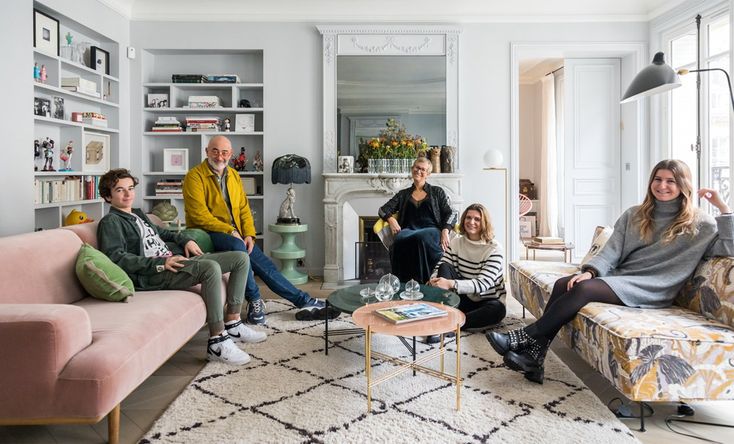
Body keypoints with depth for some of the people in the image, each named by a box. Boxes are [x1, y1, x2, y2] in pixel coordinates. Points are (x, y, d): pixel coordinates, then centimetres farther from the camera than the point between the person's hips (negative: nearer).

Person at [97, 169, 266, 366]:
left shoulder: (138, 214, 27)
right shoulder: (110, 222, 0)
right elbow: (116, 258, -15)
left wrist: (186, 240, 20)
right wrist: (160, 263, -22)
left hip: (175, 259, 10)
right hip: (153, 275, -9)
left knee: (241, 258, -1)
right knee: (211, 267, -37)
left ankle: (232, 324, -2)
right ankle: (217, 341, -33)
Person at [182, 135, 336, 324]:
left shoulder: (233, 175, 14)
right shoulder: (195, 176, -7)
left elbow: (244, 208, 13)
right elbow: (199, 214, -16)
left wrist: (249, 234, -4)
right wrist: (230, 231, -21)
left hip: (235, 236, 6)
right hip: (207, 232, -6)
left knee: (265, 264, -8)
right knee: (237, 246, -35)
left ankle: (304, 301, -3)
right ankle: (254, 300, -21)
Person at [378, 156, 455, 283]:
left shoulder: (437, 192, 22)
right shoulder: (403, 194, 27)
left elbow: (450, 214, 12)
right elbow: (383, 210, 21)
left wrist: (445, 231, -9)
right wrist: (390, 219, -3)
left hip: (431, 230, -1)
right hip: (408, 230, 1)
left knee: (422, 238, -41)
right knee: (400, 240, -39)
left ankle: (425, 284, -35)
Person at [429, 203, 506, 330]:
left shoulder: (494, 248, -14)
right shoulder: (456, 243, 2)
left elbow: (483, 283, -25)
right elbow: (440, 267, -6)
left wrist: (451, 284, -40)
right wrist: (434, 280, -33)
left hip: (486, 301, -2)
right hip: (463, 299, 3)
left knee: (498, 310, -36)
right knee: (445, 267, -19)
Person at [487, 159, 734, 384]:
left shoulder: (699, 224, 4)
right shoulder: (634, 215, 15)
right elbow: (612, 251, 5)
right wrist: (590, 271, -14)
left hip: (651, 290, -5)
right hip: (620, 279, 5)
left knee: (585, 288, -29)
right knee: (563, 284, -22)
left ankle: (523, 339, -23)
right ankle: (533, 356, -25)